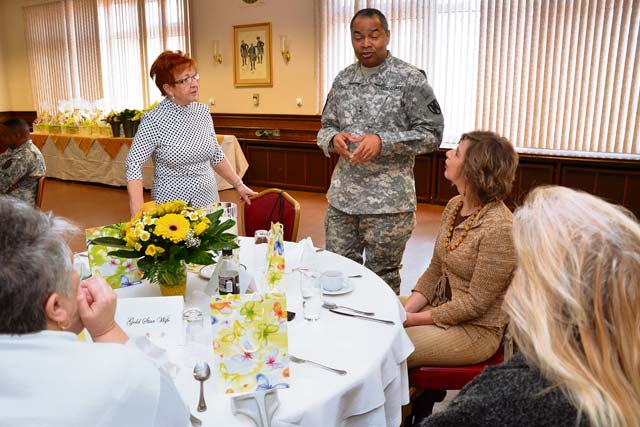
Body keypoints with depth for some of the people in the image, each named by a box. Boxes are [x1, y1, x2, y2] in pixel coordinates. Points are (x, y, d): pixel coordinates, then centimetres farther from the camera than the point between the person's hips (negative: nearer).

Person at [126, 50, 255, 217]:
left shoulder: (203, 111, 3)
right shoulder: (154, 121, -13)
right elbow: (134, 164, -17)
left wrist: (239, 185, 11)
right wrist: (138, 213, -27)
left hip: (209, 203, 5)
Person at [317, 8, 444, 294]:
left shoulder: (410, 79, -6)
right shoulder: (342, 79, 9)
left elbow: (431, 134, -8)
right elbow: (326, 127, 15)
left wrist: (382, 141, -21)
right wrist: (334, 138, -10)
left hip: (388, 200, -4)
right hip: (342, 196, 5)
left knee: (382, 278, 9)